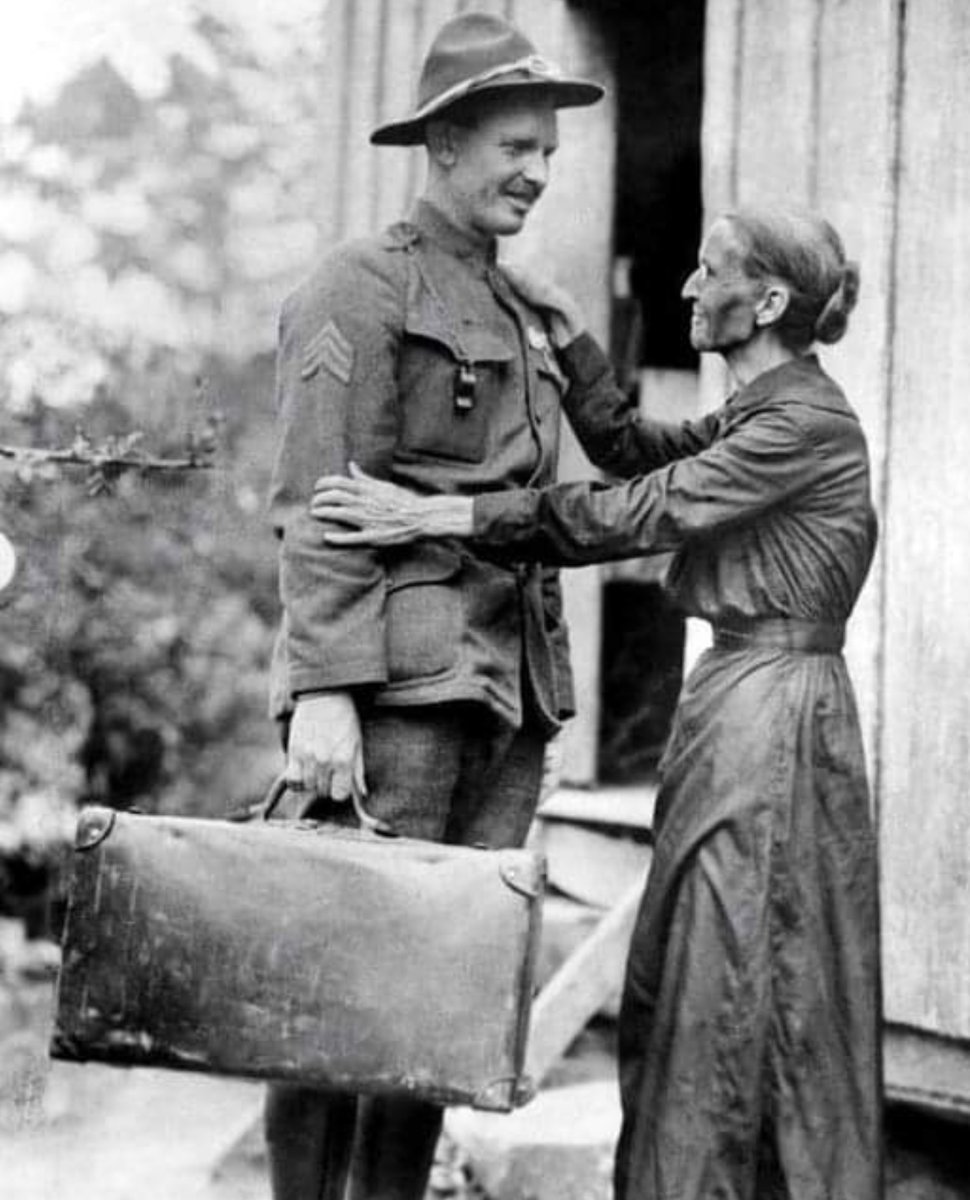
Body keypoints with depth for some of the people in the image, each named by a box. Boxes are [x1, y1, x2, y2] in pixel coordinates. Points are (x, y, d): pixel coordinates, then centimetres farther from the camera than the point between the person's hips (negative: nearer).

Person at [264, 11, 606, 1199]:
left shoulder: (520, 313, 23)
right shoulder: (361, 287, -3)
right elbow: (317, 509, -11)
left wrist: (540, 685, 17)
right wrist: (322, 689, -20)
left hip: (511, 684, 8)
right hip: (401, 678, -8)